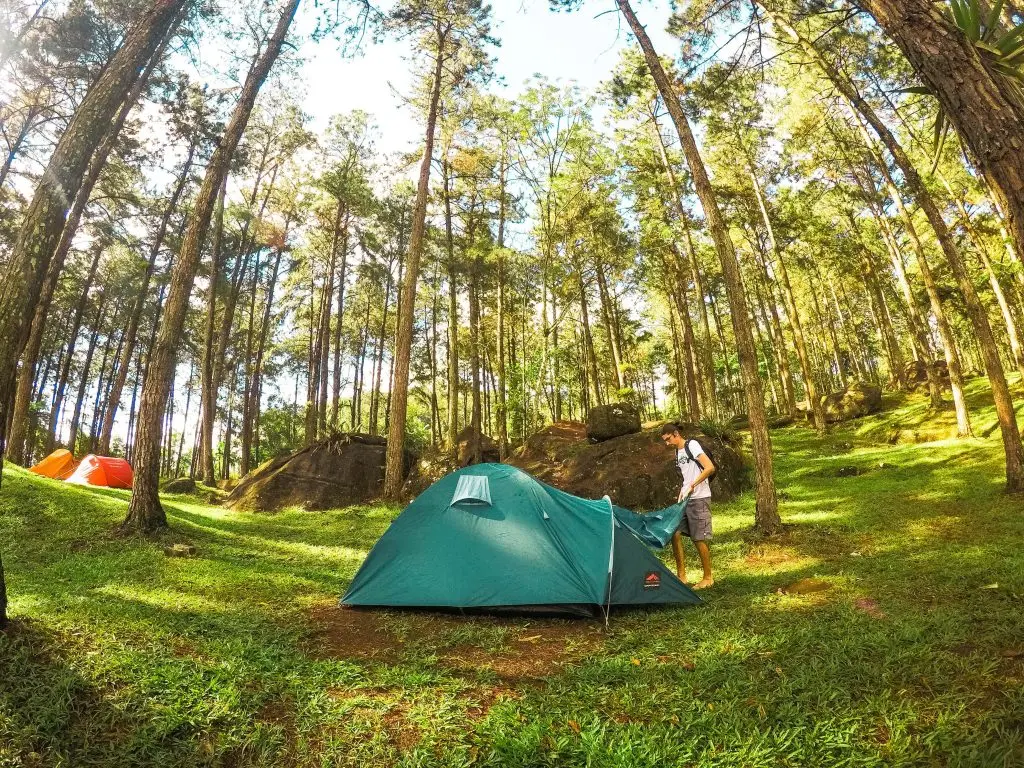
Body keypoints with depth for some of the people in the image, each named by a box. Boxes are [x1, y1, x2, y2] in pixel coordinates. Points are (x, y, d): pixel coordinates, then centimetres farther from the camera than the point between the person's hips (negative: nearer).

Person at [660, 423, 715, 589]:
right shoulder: (678, 452, 14)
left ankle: (708, 578, 13)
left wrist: (692, 485, -25)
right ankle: (681, 575, 10)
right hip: (686, 500, 8)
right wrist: (681, 493, 15)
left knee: (699, 539, -3)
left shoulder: (692, 445, -12)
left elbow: (710, 468, -22)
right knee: (674, 533, 2)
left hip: (699, 499, -8)